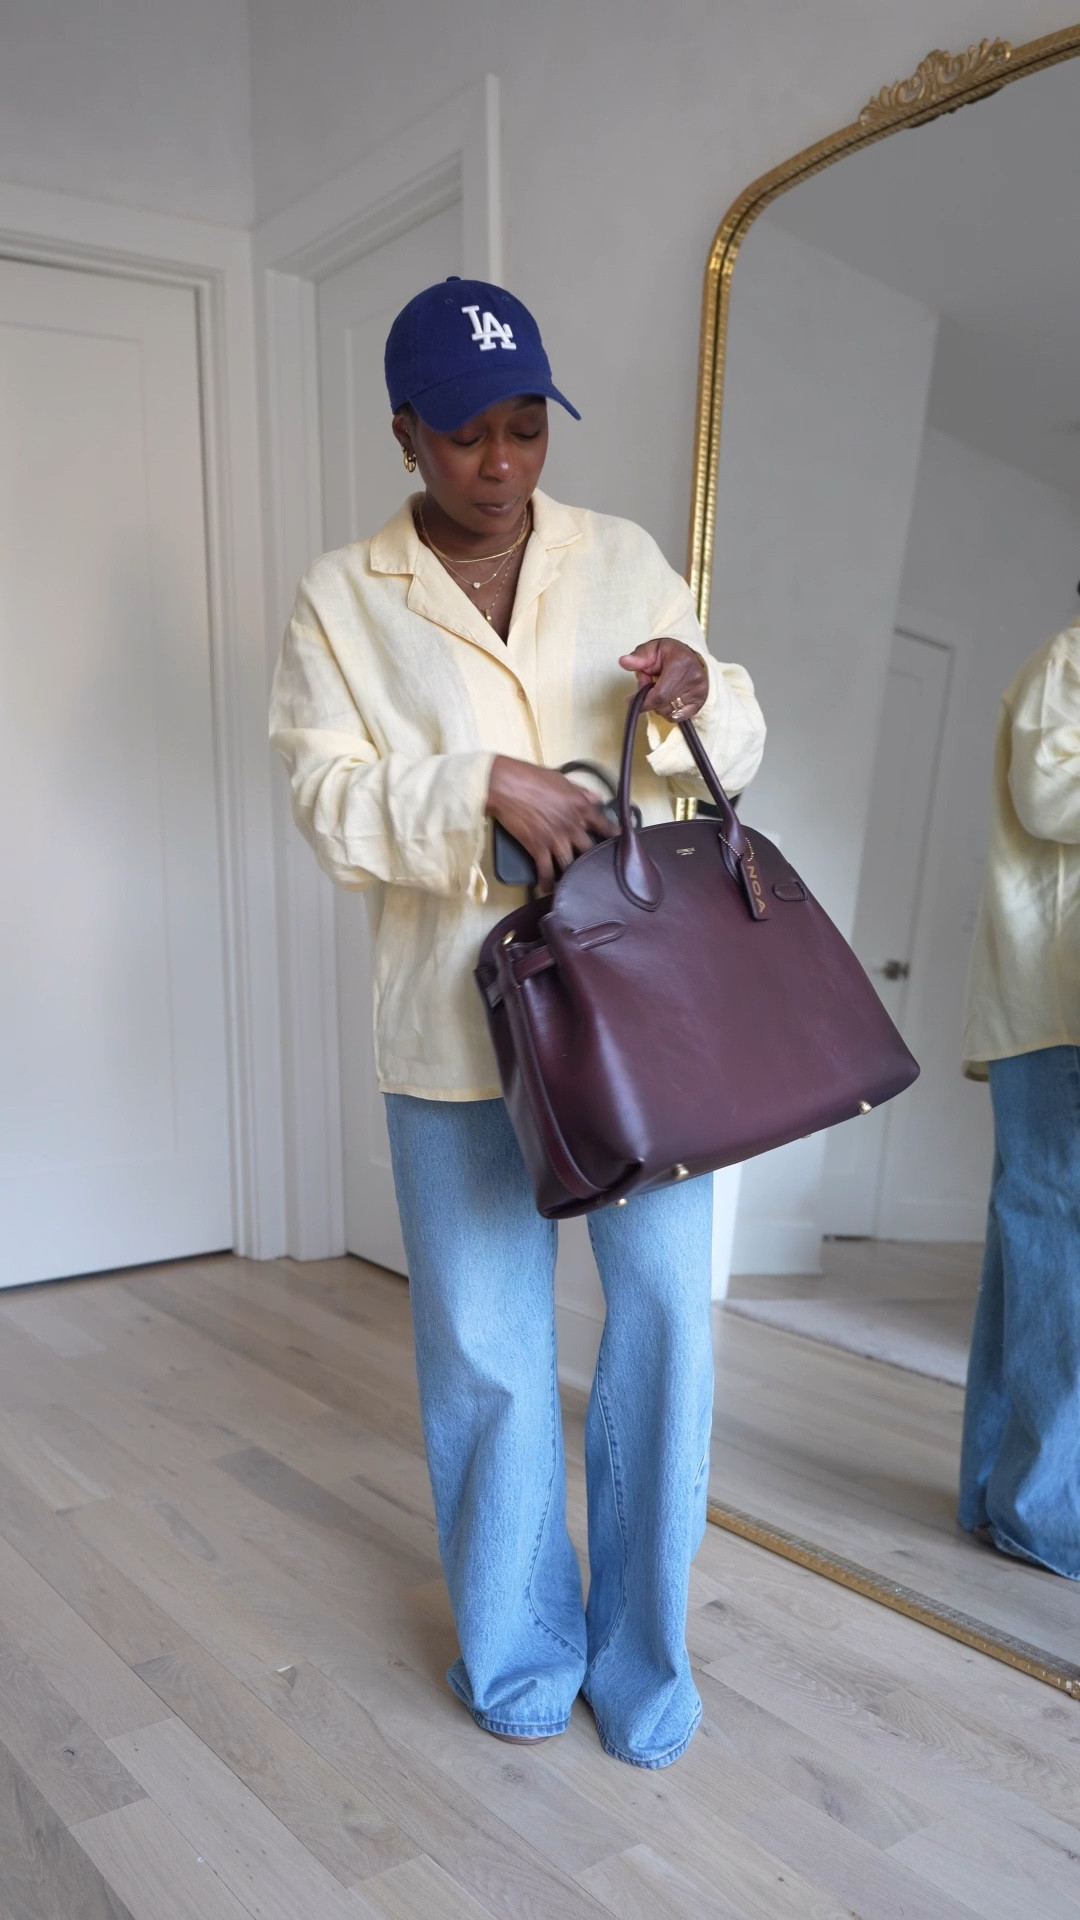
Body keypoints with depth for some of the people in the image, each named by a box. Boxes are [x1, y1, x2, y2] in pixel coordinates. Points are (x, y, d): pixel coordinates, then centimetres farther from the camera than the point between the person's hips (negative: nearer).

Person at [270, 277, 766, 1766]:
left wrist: (699, 700, -12)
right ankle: (517, 1650, 32)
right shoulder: (343, 600, 3)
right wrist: (484, 783, -20)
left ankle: (642, 1642, 26)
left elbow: (737, 748, 11)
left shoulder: (625, 561, 8)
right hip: (456, 1016, -1)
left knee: (667, 1301, 3)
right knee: (485, 1341, 8)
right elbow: (331, 801, -5)